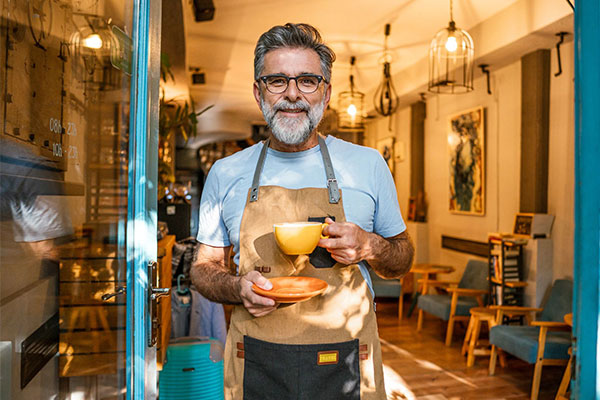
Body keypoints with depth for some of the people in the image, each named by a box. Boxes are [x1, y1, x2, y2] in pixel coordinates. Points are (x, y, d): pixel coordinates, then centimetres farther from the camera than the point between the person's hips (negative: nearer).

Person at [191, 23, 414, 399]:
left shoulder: (368, 164, -2)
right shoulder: (226, 173, 0)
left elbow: (402, 262, 6)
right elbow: (205, 267, 7)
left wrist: (368, 246, -16)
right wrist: (238, 287, -14)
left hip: (345, 367, 0)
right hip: (256, 368, 1)